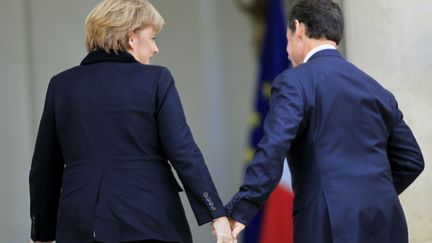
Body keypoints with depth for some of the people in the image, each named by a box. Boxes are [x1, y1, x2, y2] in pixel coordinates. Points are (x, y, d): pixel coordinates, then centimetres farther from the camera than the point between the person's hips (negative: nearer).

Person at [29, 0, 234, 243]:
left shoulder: (62, 85, 10)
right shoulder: (156, 80, -1)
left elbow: (44, 168, 13)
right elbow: (183, 152, -8)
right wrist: (217, 214, -7)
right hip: (148, 223, -3)